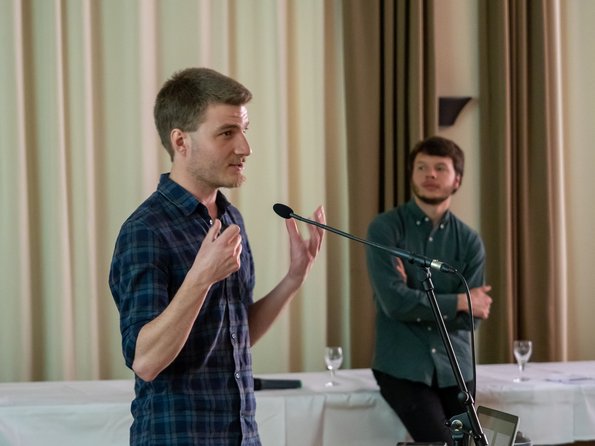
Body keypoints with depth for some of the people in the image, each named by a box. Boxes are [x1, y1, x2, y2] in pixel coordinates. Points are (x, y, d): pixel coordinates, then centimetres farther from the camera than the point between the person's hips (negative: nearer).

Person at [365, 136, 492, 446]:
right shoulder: (385, 228, -4)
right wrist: (457, 302, -8)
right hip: (402, 367, -4)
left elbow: (470, 318, -2)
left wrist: (417, 300, -14)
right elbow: (394, 301, -15)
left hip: (455, 368, 4)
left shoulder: (469, 241, 6)